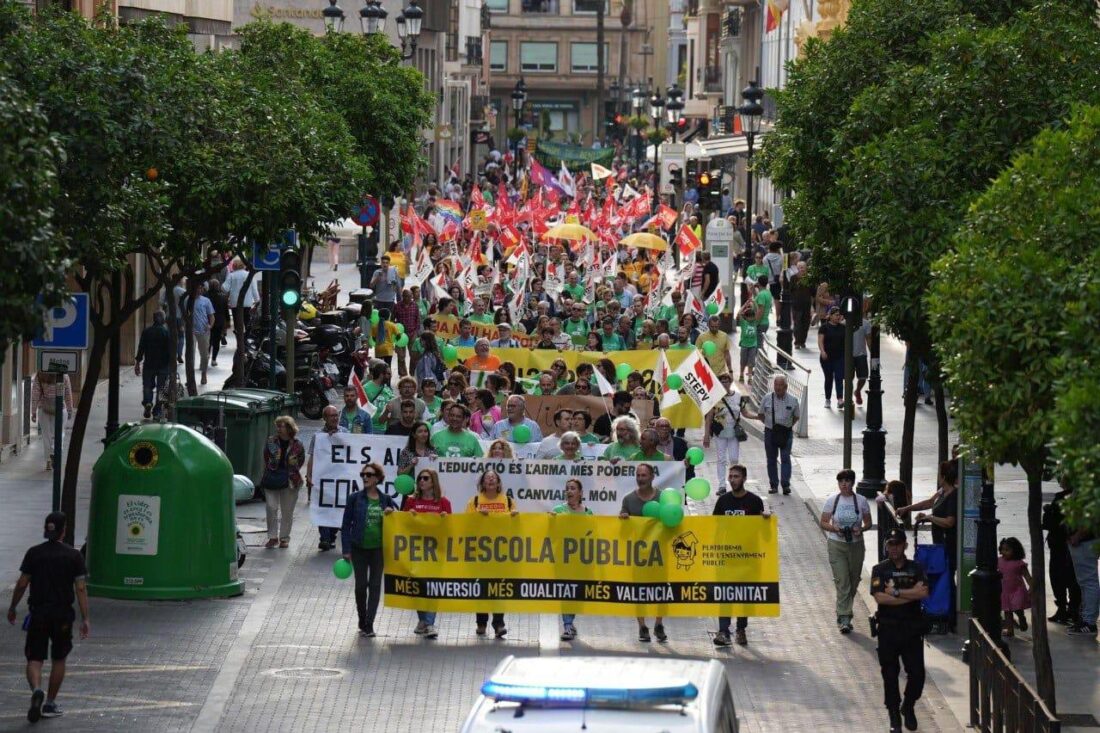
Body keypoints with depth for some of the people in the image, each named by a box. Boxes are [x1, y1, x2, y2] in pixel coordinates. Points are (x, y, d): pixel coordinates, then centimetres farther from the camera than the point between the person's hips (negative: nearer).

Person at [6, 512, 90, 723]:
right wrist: (85, 619, -4)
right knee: (58, 660, 15)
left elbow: (22, 584, -1)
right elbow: (80, 588, -7)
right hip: (63, 614, 0)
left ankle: (37, 690, -26)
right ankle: (50, 704, 18)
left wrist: (13, 608, 13)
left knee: (34, 658, 2)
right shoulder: (73, 556, -4)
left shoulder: (34, 553, -2)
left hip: (38, 612, 0)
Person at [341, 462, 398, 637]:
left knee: (375, 586, -1)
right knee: (361, 585, 5)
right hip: (359, 548, -1)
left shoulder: (386, 500, 2)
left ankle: (368, 625, 1)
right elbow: (346, 524, -1)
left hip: (378, 548, 1)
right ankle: (362, 623, 21)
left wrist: (392, 513, -10)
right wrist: (346, 550, -6)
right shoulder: (355, 498, -3)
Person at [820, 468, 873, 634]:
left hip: (856, 545, 2)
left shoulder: (861, 501, 1)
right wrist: (835, 529, -17)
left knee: (853, 582, 9)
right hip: (836, 545, -2)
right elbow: (823, 522, 2)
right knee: (842, 582, -11)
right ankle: (844, 619, -13)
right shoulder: (832, 500, -1)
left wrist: (861, 529, -14)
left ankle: (842, 615, 26)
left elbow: (868, 523, 8)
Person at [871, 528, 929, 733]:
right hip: (888, 628, -1)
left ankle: (908, 707, 27)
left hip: (912, 628, 1)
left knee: (917, 673, 1)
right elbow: (880, 597, -13)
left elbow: (924, 592, -11)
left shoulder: (916, 568, 5)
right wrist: (911, 595, -12)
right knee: (890, 674, 0)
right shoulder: (880, 570, 1)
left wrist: (896, 592, -14)